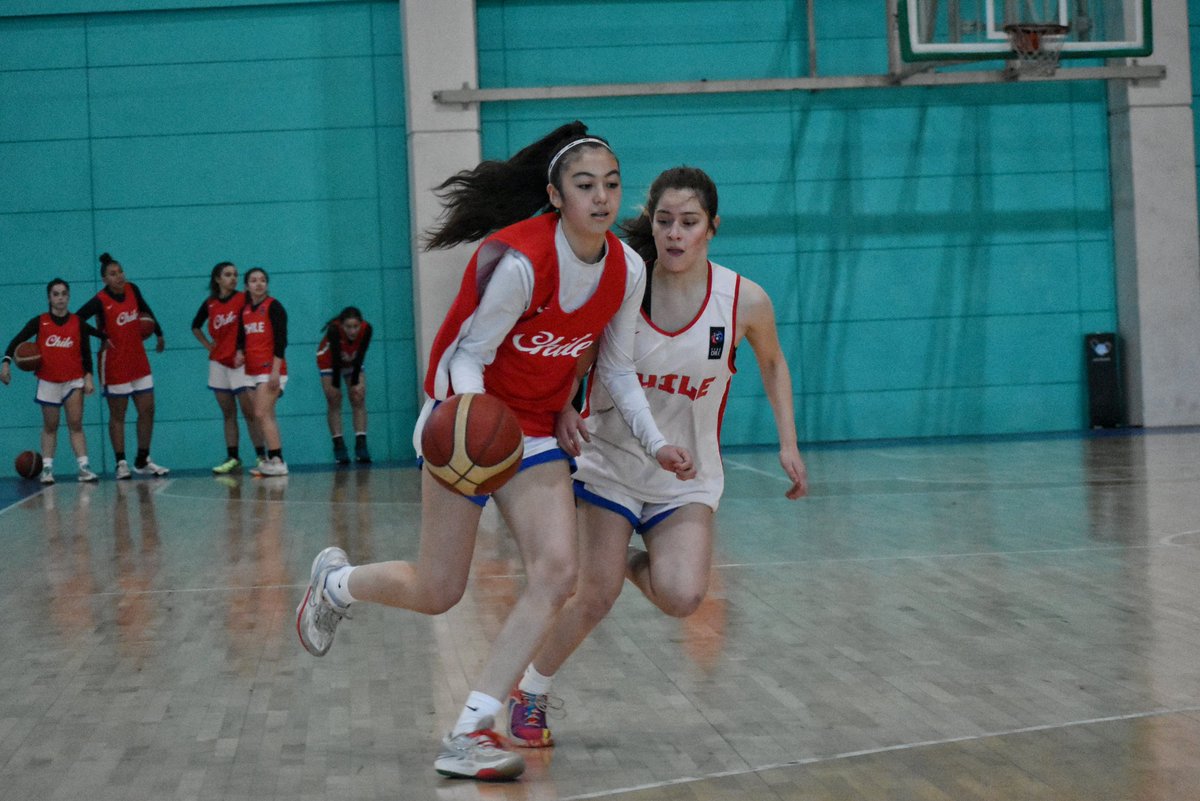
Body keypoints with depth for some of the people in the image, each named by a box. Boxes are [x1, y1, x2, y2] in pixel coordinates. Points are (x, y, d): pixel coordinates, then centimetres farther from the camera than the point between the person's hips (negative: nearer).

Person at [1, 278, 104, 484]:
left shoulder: (78, 323, 1)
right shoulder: (39, 322, -1)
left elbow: (86, 352, 4)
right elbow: (17, 341, -3)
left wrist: (88, 376, -5)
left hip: (74, 381, 0)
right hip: (48, 382, 0)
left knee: (76, 424, -6)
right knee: (50, 427, 7)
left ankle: (83, 467, -8)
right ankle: (47, 469, 10)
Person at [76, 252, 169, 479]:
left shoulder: (132, 290, -1)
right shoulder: (100, 301, -16)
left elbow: (146, 310, 18)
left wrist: (159, 334, 20)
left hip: (139, 362, 6)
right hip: (115, 364, -6)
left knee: (147, 410, 6)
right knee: (117, 415, 3)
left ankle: (143, 461, 16)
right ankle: (121, 464, 9)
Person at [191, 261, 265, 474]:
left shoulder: (243, 299, -5)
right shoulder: (210, 304, 7)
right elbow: (195, 326, 23)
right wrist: (208, 345, 11)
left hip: (240, 361, -5)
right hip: (219, 363, 5)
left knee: (249, 411, -6)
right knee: (228, 414, 8)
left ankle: (262, 457, -4)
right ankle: (233, 458, 12)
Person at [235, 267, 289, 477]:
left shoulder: (273, 307, -6)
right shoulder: (244, 310, 13)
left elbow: (280, 340, -11)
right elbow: (242, 339, 21)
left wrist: (275, 371, -17)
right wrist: (240, 353, -2)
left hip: (270, 369, -7)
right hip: (252, 371, 7)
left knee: (262, 415, -15)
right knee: (263, 418, 5)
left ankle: (277, 461, -16)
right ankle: (272, 460, 8)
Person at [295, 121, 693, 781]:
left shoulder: (627, 270, -5)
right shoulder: (519, 260, -25)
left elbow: (616, 369, 8)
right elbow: (469, 355, -19)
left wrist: (655, 442, 0)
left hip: (535, 432, 6)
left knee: (556, 573, -14)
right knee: (436, 594, 0)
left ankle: (468, 736, -7)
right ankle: (335, 582, 34)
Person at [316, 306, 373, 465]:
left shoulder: (366, 329, -32)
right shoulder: (334, 330, -39)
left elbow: (359, 358, -24)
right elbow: (336, 359, -34)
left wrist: (355, 383, -22)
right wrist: (335, 385, -29)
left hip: (352, 362, 2)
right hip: (329, 361, -2)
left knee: (359, 399, -9)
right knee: (334, 401, -9)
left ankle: (361, 445, -11)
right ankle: (339, 447, -9)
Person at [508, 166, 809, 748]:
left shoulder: (744, 301, -14)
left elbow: (772, 363, 8)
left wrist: (788, 443, 3)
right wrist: (564, 409, -19)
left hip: (686, 476, 1)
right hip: (610, 459, -1)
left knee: (682, 599, -20)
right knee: (595, 597, -6)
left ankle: (635, 563, 16)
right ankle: (530, 695, 20)